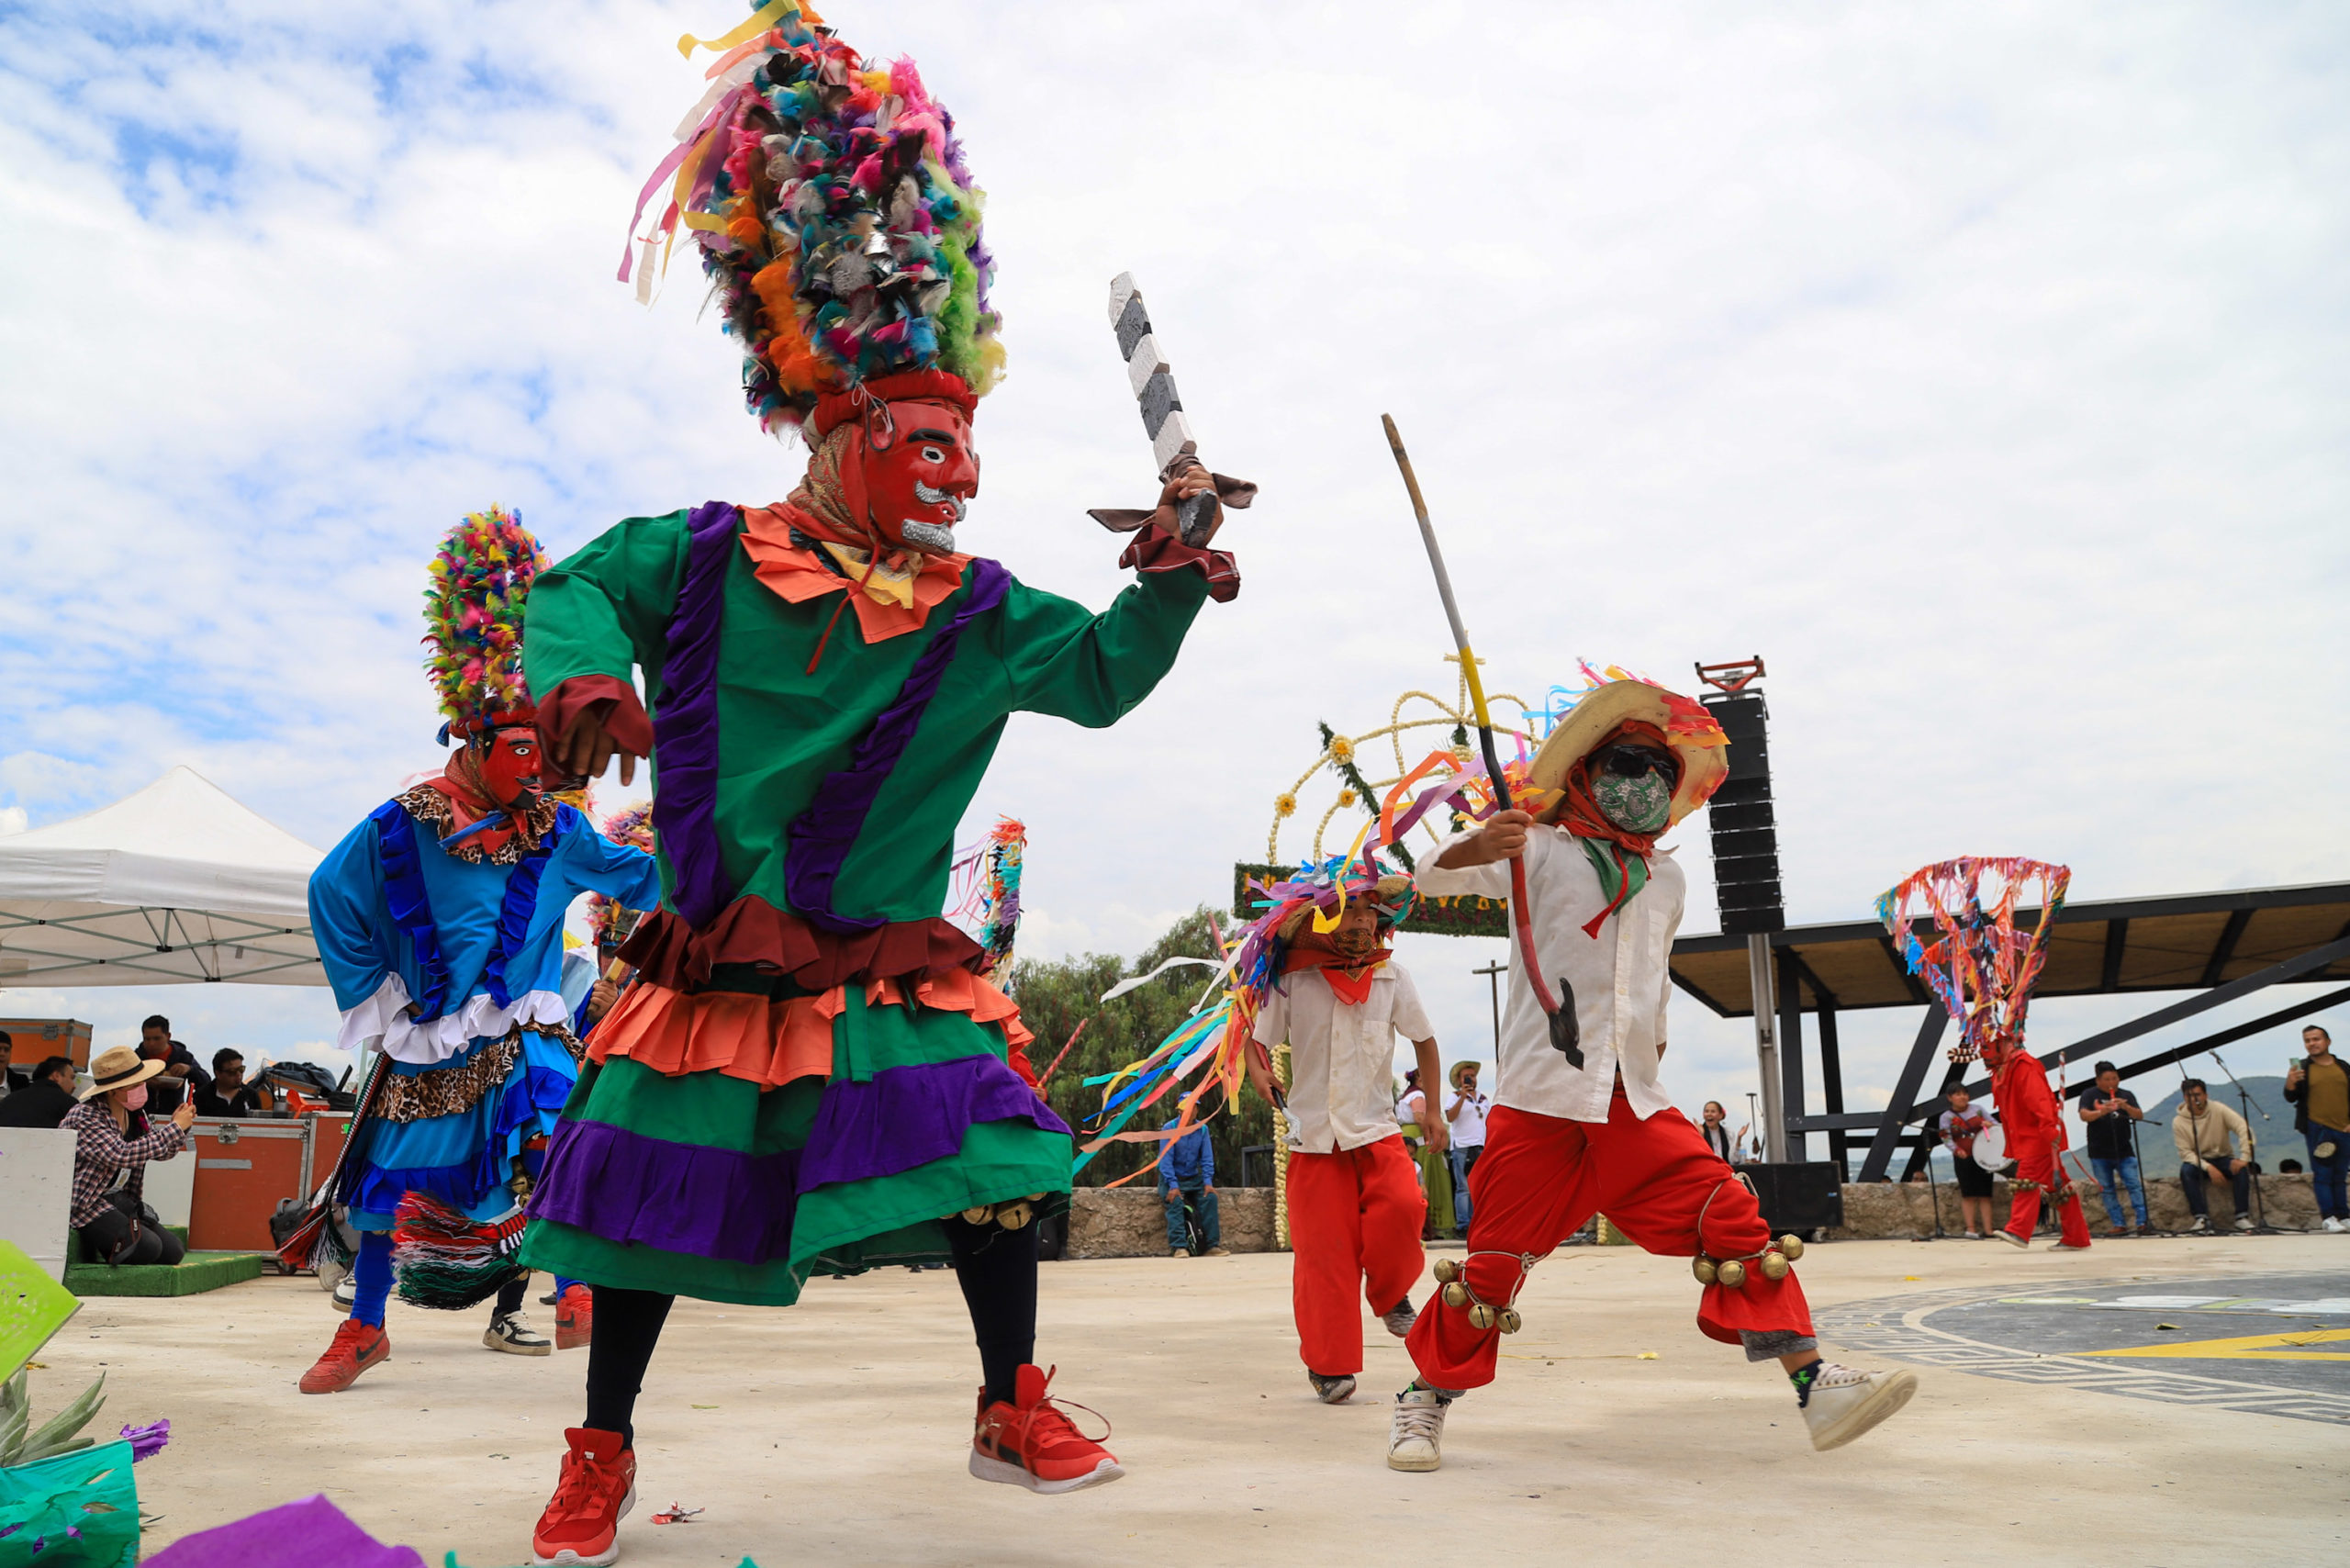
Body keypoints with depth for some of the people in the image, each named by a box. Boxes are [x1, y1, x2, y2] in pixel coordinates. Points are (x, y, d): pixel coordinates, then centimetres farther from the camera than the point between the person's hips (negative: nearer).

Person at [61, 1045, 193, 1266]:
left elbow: (161, 1152, 15)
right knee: (147, 1247, -25)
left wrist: (178, 1125, -5)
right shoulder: (84, 1119, -19)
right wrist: (175, 1128, -25)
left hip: (120, 1201, 8)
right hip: (86, 1206, -8)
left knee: (173, 1251, -6)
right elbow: (124, 1155, -31)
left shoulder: (135, 1113, 5)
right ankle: (97, 1249, 0)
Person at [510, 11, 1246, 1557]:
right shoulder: (705, 559, -2)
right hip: (719, 967, -1)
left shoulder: (977, 614, 2)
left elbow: (1103, 673, 1)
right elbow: (576, 587, 5)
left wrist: (1170, 576, -15)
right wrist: (579, 674, -16)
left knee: (995, 1162, -8)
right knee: (651, 1196, 7)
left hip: (893, 969, 1)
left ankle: (1015, 1410, 16)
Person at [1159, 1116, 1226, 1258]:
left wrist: (1208, 1182, -12)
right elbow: (1166, 1160, -15)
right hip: (1171, 1178, -4)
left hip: (1193, 1178, 4)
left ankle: (1211, 1245, -18)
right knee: (1175, 1201, -31)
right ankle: (1179, 1247, -34)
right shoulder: (1169, 1128, -10)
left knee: (1210, 1197, -21)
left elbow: (1207, 1158, 2)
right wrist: (1173, 1186, -24)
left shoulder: (1202, 1129, 3)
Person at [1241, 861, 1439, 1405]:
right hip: (1313, 1131, -1)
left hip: (1375, 1126, 1)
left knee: (1403, 1205, -23)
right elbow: (1259, 1040, 5)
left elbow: (1424, 1041, 14)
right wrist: (1259, 1073, -17)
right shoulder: (1292, 982, -4)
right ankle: (1329, 1365, 12)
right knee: (1323, 1249, -2)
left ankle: (1389, 1295, 8)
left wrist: (1431, 1108, 14)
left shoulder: (1393, 977, 1)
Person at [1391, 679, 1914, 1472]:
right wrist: (1480, 847, -33)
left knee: (1733, 1221, -8)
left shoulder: (1665, 879, 17)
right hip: (1540, 1102, -4)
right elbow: (1434, 875, -13)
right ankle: (1425, 1401, 14)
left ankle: (1815, 1385, -3)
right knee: (1495, 1259, -3)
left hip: (1635, 1108, 5)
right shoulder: (1544, 852, 1)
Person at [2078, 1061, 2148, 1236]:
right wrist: (2101, 1112, -30)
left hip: (2124, 1151, 1)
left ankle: (2143, 1221, -9)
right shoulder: (2089, 1094, 4)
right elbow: (2084, 1116, -10)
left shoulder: (2126, 1095, 10)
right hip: (2099, 1153, -1)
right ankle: (2119, 1225, 3)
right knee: (2107, 1190, 0)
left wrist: (2126, 1107, -21)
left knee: (2134, 1185, -9)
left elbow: (2140, 1116, -1)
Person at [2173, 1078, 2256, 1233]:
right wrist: (2208, 1167, -29)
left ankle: (2242, 1217, -26)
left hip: (2224, 1159, 1)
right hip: (2198, 1162, 0)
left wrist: (2244, 1158, -32)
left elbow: (2245, 1130, -20)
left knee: (2242, 1168, -31)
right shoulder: (2179, 1122, -10)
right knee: (2186, 1171, -33)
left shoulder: (2218, 1110, -11)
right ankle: (2201, 1218, -32)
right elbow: (2185, 1153, -13)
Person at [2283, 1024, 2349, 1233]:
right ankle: (2329, 1217, -4)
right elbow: (2291, 1098, -2)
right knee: (2322, 1175, -5)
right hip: (2318, 1129, -3)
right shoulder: (2302, 1068, 2)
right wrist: (2290, 1084, -23)